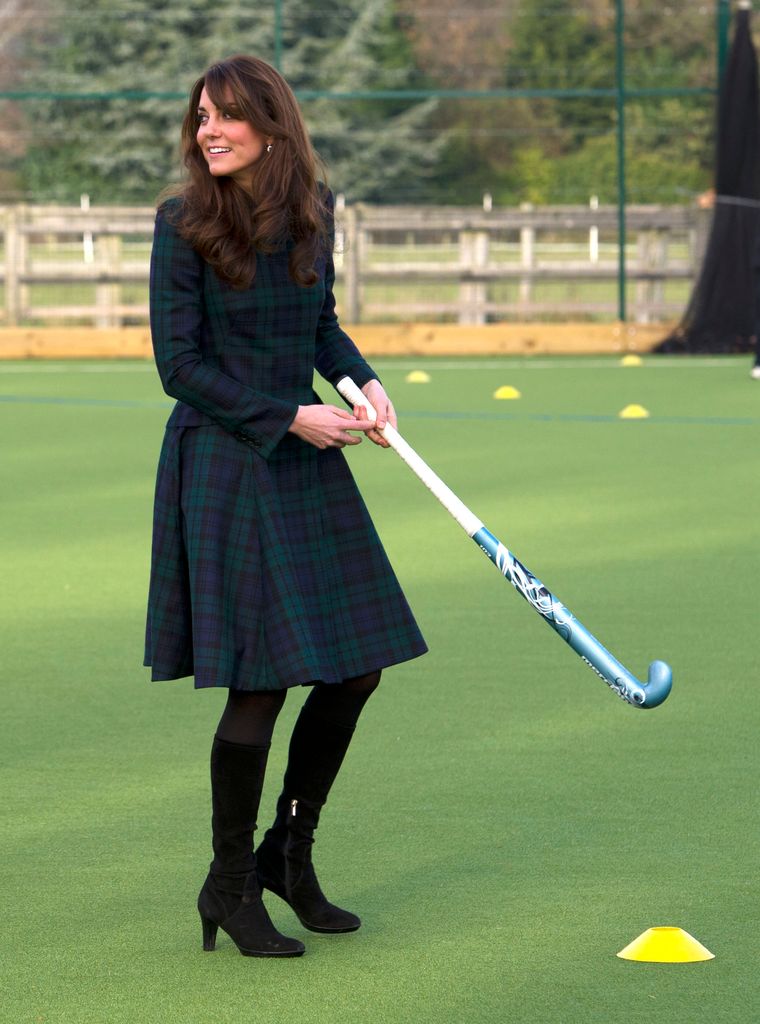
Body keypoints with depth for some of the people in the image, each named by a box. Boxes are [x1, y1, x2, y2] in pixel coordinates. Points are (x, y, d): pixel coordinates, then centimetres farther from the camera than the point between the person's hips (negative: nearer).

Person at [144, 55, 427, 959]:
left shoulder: (312, 213, 4)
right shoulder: (185, 224, -11)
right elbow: (180, 366, -11)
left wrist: (362, 379, 0)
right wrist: (290, 418, -15)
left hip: (307, 462, 6)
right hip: (222, 466, -6)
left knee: (357, 668, 6)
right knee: (261, 682, -6)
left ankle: (288, 851, 26)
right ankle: (228, 885, 11)